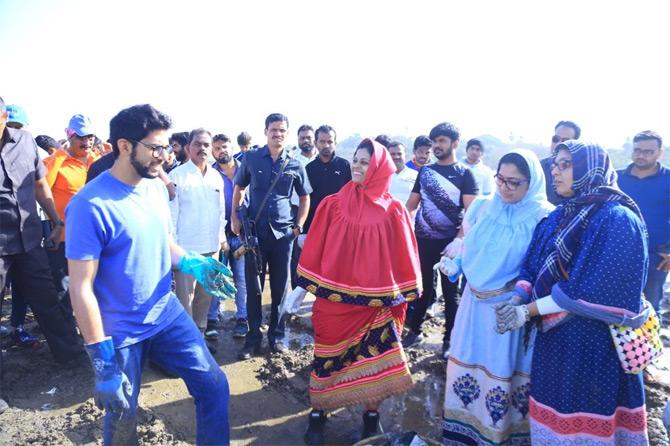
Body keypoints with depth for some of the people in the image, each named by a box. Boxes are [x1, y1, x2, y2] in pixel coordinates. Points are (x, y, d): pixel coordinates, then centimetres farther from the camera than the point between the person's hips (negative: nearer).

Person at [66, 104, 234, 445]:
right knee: (123, 418, 15)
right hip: (121, 333, -6)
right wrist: (102, 360, -19)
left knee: (214, 385, 8)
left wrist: (192, 264, -6)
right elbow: (81, 288, -20)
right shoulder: (91, 205, -22)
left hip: (167, 313, 6)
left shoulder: (155, 187, 0)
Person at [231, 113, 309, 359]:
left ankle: (277, 335, 24)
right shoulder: (250, 158, 2)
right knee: (253, 287, 5)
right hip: (254, 231, 0)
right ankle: (253, 337, 19)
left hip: (283, 233, 1)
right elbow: (238, 188, 12)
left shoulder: (295, 165, 3)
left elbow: (304, 198, 13)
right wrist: (235, 218, 4)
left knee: (280, 287, 9)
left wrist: (299, 225, 4)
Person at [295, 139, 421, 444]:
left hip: (375, 301, 0)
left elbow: (402, 258, 2)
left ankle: (371, 414, 33)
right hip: (333, 297, 1)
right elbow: (314, 250, 2)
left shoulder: (393, 210, -4)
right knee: (328, 355, 11)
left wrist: (401, 295, 2)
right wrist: (301, 289, 2)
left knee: (372, 357, 10)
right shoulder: (331, 205, -2)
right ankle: (318, 413, 31)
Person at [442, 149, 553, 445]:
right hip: (475, 301, 5)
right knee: (467, 363, 14)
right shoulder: (482, 206, 2)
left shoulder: (543, 216, -11)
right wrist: (453, 263, -1)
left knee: (504, 370, 8)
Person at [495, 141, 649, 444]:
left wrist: (528, 311, -20)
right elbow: (533, 268, 7)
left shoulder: (618, 220, -15)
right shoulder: (557, 218, 9)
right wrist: (517, 300, -13)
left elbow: (592, 290, -21)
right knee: (556, 410, 16)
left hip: (595, 339, -6)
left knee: (586, 414, 7)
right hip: (554, 333, 7)